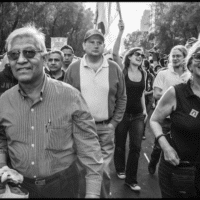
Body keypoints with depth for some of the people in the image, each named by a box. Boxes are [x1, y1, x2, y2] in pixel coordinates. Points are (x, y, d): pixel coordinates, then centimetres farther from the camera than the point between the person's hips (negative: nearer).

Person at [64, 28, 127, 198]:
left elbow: (122, 99, 5)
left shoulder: (114, 69, 1)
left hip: (106, 129, 0)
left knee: (104, 171, 7)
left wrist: (114, 123, 0)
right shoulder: (73, 69, 0)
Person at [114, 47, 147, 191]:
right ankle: (120, 169, 38)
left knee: (136, 146, 0)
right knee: (120, 144, 12)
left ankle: (131, 179, 12)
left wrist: (145, 109, 13)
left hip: (138, 115, 3)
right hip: (122, 113, -3)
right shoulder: (122, 71, -6)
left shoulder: (143, 73, 6)